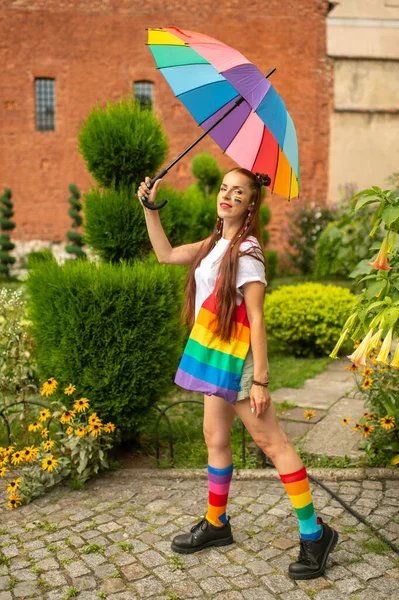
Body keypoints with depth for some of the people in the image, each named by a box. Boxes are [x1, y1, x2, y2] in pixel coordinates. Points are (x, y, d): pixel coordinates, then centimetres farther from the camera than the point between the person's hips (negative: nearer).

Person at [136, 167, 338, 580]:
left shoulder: (246, 251, -15)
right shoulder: (216, 244, 10)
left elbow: (256, 318, -19)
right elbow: (166, 254, 19)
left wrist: (260, 380, -20)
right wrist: (149, 208, 14)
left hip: (237, 359, -8)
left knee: (271, 442, -2)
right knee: (216, 438, 16)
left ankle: (314, 533, 10)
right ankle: (216, 524, 32)